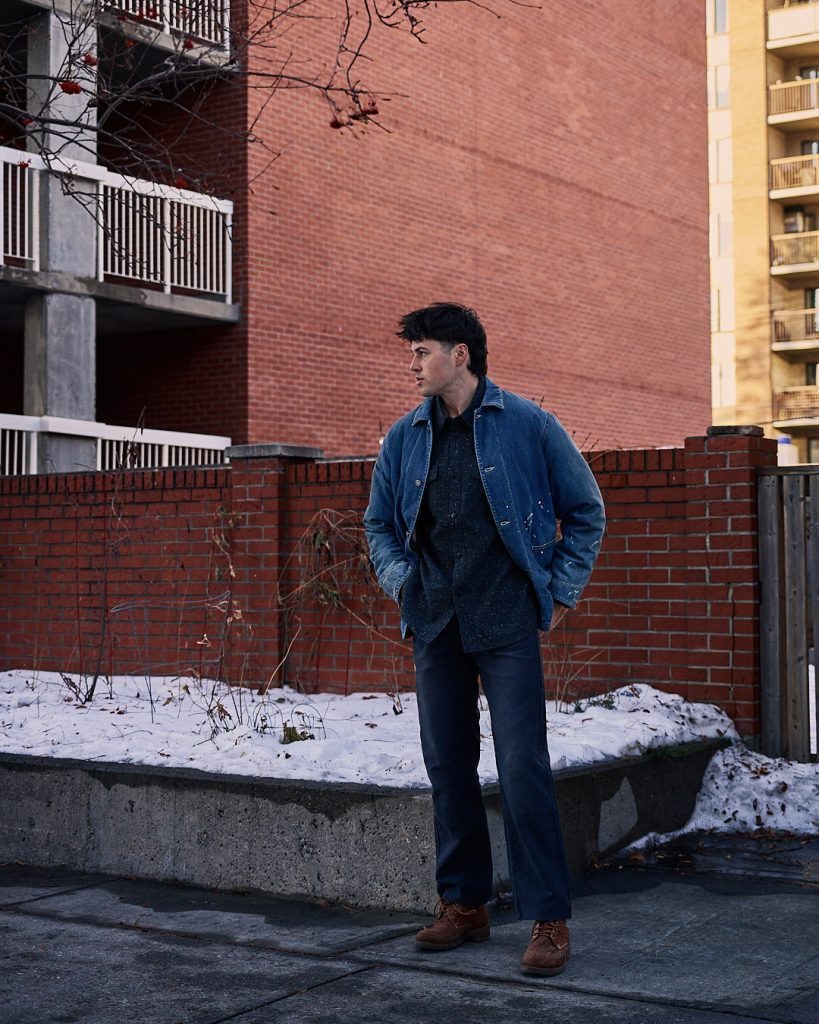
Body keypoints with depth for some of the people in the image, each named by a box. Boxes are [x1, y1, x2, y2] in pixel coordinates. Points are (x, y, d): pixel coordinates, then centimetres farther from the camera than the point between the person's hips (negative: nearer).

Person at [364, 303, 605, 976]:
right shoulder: (405, 438, 10)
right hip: (435, 624, 5)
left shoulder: (528, 426, -1)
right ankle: (464, 904, 22)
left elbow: (585, 511, 6)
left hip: (507, 624, -5)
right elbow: (380, 522, 22)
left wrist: (560, 592, 1)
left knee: (523, 768, -9)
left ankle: (550, 920, 0)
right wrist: (400, 582, 6)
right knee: (447, 765, 9)